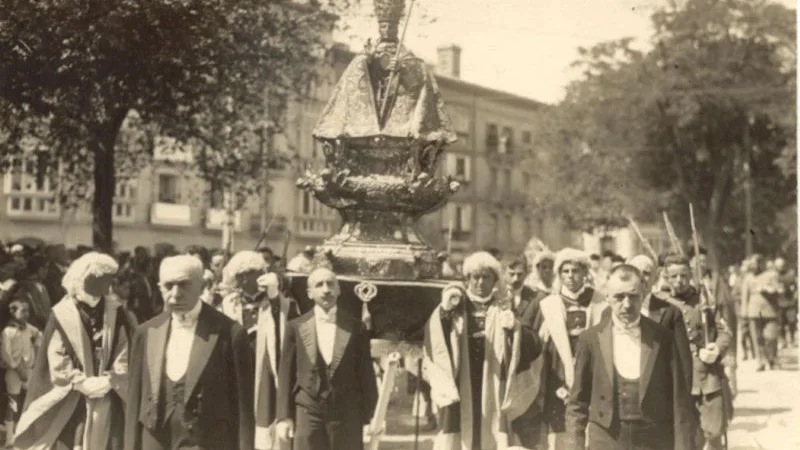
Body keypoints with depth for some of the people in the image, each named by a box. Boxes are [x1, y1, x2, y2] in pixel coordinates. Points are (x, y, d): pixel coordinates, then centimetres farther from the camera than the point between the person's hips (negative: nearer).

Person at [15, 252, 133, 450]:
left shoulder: (116, 313, 0)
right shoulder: (62, 315, -6)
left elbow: (126, 355, -3)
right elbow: (57, 364, -6)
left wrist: (109, 380, -17)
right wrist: (82, 383, -15)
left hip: (107, 402, 2)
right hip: (70, 402, -2)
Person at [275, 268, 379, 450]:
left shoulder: (355, 327, 5)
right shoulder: (296, 327, 5)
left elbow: (365, 374, 6)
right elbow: (286, 374, 5)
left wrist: (370, 417, 3)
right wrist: (284, 416, 0)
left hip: (346, 415, 0)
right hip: (307, 413, 0)